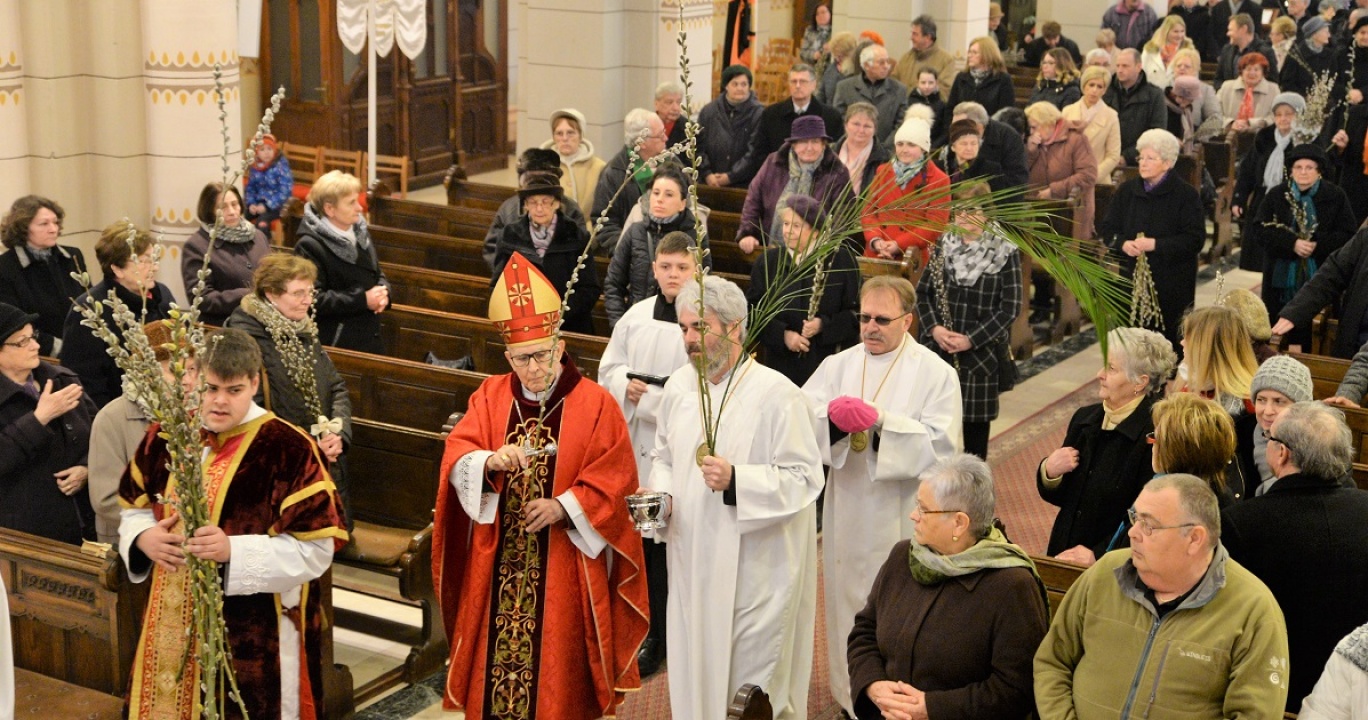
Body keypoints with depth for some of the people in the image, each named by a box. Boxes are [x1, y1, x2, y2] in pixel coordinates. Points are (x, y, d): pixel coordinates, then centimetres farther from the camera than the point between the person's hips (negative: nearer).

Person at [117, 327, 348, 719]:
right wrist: (145, 538, -9)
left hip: (252, 630, -5)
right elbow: (134, 509, 14)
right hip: (173, 621, 5)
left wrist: (234, 550, -26)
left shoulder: (288, 449, -15)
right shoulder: (167, 436, 2)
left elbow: (316, 550, -16)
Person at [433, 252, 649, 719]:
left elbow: (613, 482, -8)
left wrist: (564, 506, -20)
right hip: (498, 559, 3)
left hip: (563, 563, -3)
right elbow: (455, 458, -5)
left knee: (555, 659, 5)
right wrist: (490, 460, -26)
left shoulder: (595, 404, -6)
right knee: (496, 648, 9)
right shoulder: (490, 396, 4)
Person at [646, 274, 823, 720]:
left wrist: (736, 481, -26)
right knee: (695, 670, 15)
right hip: (692, 562, 6)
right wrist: (661, 495, -2)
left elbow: (804, 478, -15)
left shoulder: (777, 394, -14)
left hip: (755, 569, -6)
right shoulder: (679, 387, 5)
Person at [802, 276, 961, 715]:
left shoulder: (935, 373, -2)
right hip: (848, 515, 4)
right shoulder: (838, 365, 8)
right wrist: (831, 416, -25)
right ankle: (851, 698, 24)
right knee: (849, 604, 10)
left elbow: (941, 444, -13)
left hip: (902, 519, -3)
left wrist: (881, 422, -22)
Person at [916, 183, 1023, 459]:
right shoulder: (944, 245, 6)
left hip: (981, 356, -3)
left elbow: (1010, 307, -8)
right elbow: (923, 292, 8)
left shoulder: (1006, 254, -6)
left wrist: (971, 340, -14)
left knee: (976, 421, 4)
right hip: (938, 351, 3)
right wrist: (934, 328, -9)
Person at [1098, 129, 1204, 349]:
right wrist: (1123, 244, -13)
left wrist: (1156, 245, -20)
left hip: (1172, 284, -3)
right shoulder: (1126, 191, 8)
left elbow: (1195, 239, -10)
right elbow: (1106, 229, 9)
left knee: (1169, 340, -3)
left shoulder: (1186, 195, -4)